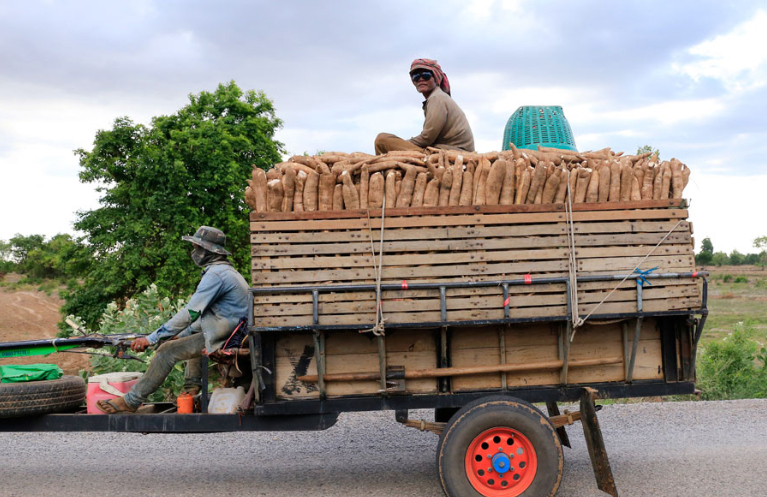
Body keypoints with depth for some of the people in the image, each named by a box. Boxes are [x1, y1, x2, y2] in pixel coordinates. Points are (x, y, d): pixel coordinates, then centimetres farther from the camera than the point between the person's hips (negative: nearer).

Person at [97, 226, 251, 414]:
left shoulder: (215, 274, -16)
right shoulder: (227, 270, 17)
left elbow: (190, 313, -21)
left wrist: (151, 338, -17)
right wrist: (183, 334, 25)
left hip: (222, 339, -11)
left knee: (167, 351, -9)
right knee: (193, 332, 35)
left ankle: (131, 401, -2)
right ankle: (192, 388, 32)